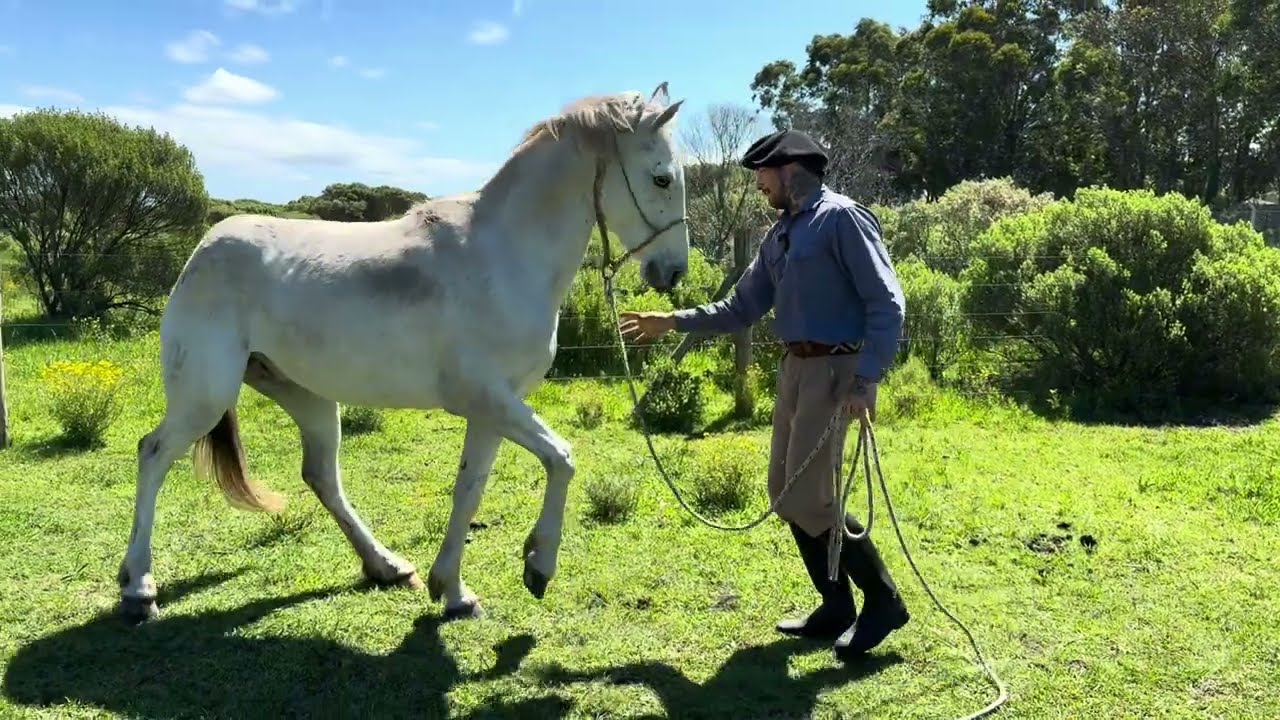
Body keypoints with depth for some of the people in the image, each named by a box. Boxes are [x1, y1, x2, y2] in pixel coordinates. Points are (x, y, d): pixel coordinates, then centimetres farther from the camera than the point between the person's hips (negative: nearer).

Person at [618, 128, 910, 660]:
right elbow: (741, 310, 19)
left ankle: (883, 600, 7)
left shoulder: (842, 218, -11)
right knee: (785, 492, 10)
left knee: (809, 499, -10)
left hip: (834, 369, -9)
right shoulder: (780, 235, 15)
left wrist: (866, 380, -23)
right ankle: (836, 607, 21)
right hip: (795, 368, 9)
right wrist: (671, 322, 15)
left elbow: (887, 303, -16)